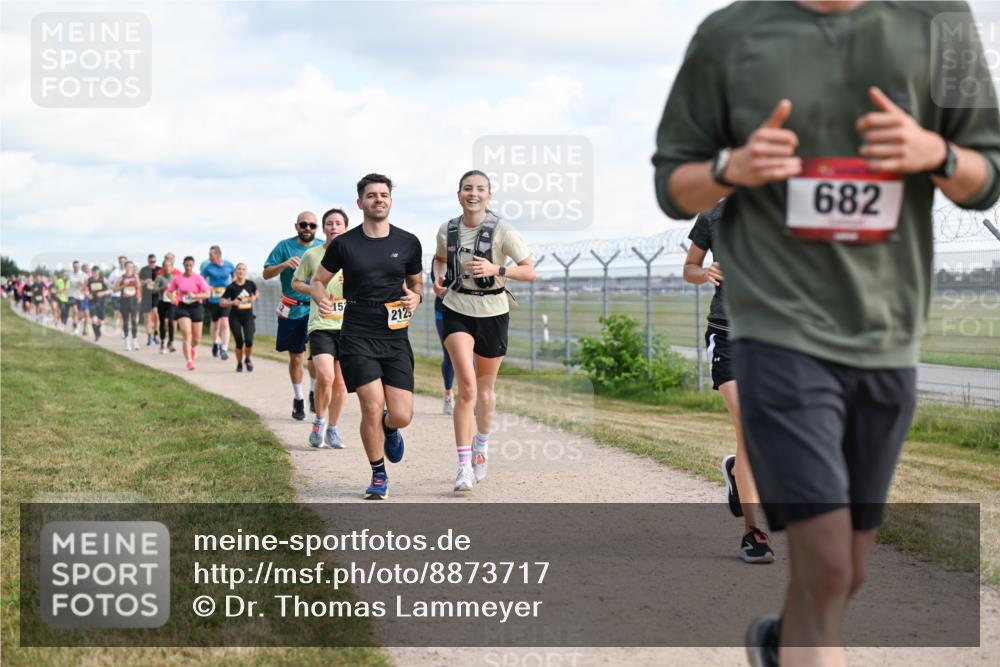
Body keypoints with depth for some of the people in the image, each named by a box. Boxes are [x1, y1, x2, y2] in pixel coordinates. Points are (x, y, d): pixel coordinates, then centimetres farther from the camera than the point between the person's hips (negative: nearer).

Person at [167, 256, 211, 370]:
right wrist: (173, 298, -9)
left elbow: (206, 294, -5)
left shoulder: (198, 278, -1)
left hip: (196, 307, 1)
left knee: (197, 338, 8)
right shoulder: (177, 278, 3)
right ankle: (189, 361, -17)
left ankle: (193, 347, 45)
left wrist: (195, 296, -21)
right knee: (186, 333, -17)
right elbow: (169, 291, 12)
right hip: (182, 307, -1)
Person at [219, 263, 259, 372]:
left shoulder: (250, 284, 0)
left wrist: (254, 298, -1)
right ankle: (239, 363, 19)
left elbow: (256, 293, 21)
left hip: (248, 316, 1)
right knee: (239, 342, -4)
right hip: (235, 317, -1)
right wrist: (232, 302, -22)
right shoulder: (231, 287, -7)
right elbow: (221, 303, -5)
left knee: (249, 340, -15)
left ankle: (247, 359, 15)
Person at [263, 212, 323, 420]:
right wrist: (284, 265, -17)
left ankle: (314, 393, 2)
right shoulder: (285, 246, 2)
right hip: (292, 309, 0)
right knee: (295, 358, 9)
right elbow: (266, 274, 1)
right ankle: (298, 399, 26)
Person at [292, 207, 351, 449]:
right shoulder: (311, 255, 1)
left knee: (340, 382, 6)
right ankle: (319, 421, 5)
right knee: (325, 377, -19)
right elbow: (295, 282, 13)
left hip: (347, 326, 2)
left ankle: (332, 429, 24)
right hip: (320, 325, -2)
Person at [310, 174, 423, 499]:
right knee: (373, 408, -12)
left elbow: (416, 283, 19)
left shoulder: (408, 243, 6)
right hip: (357, 337, -2)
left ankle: (388, 430, 33)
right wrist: (321, 298, -11)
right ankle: (378, 475, 12)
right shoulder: (344, 244, 1)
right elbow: (318, 280, 12)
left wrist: (415, 298, -4)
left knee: (401, 416, -7)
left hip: (395, 337, 2)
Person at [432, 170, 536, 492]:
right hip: (457, 311, 0)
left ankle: (481, 444, 43)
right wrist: (439, 277, -1)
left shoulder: (501, 230, -12)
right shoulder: (447, 230, -2)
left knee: (485, 389, 14)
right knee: (467, 385, -16)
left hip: (492, 313, 0)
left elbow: (530, 271, -11)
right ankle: (464, 466, -15)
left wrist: (495, 269, -25)